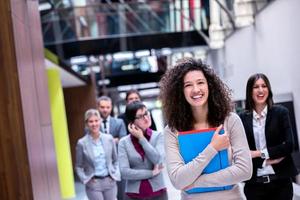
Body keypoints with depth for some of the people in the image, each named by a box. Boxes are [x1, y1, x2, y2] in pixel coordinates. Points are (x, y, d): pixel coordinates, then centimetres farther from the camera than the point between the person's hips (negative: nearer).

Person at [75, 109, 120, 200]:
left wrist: (116, 174, -1)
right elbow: (78, 166, 2)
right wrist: (86, 179, -10)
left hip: (110, 182, 3)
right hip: (93, 184, -3)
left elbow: (115, 160, 11)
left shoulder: (109, 138, 1)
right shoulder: (82, 143, -6)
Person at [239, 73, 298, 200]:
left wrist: (260, 153, -10)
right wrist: (266, 160, -11)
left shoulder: (281, 112, 1)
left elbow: (288, 145, -6)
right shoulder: (242, 118, 0)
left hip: (281, 181, 0)